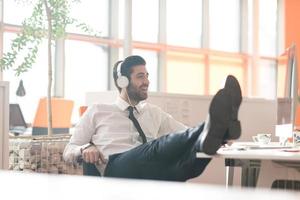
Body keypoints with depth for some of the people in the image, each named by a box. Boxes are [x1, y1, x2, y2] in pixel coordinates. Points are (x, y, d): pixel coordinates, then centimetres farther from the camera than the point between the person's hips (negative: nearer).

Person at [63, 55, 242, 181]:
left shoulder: (154, 113, 31)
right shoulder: (97, 112, 22)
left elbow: (184, 135, 25)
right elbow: (68, 152, 21)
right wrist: (85, 148, -5)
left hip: (157, 172, 4)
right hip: (117, 168, -3)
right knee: (157, 148, -37)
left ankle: (216, 132, -64)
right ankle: (206, 134, -63)